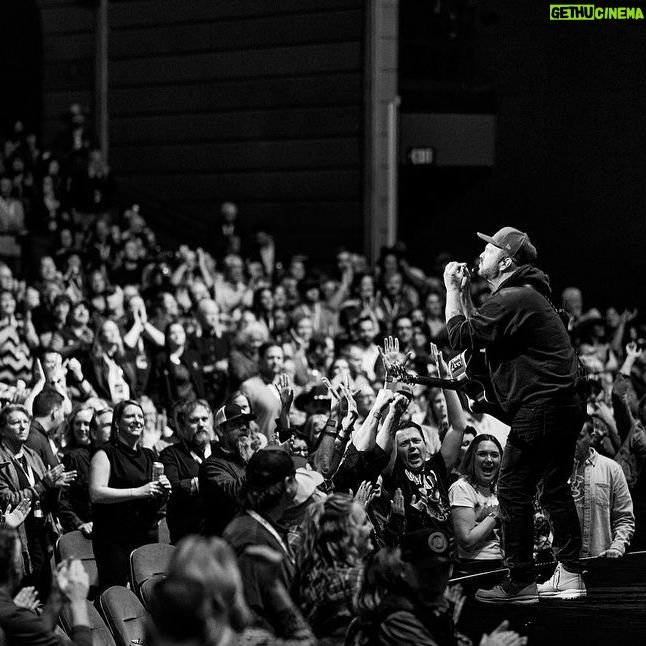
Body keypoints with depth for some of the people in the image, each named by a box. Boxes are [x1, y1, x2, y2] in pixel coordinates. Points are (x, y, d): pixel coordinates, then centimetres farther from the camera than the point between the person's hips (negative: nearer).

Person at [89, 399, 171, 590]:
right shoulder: (105, 455, -1)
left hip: (147, 536, 6)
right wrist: (138, 492, -19)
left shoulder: (149, 456, 18)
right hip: (114, 538, -6)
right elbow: (96, 494, -14)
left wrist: (163, 492, 0)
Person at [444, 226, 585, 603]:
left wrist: (452, 289, -5)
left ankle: (522, 583, -5)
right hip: (565, 406, 11)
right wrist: (463, 293, 19)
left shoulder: (512, 300, -15)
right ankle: (571, 575, 20)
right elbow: (479, 331, 25)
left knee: (513, 491, -6)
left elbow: (460, 337, -16)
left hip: (540, 409, -11)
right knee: (556, 488, 16)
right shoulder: (528, 294, 20)